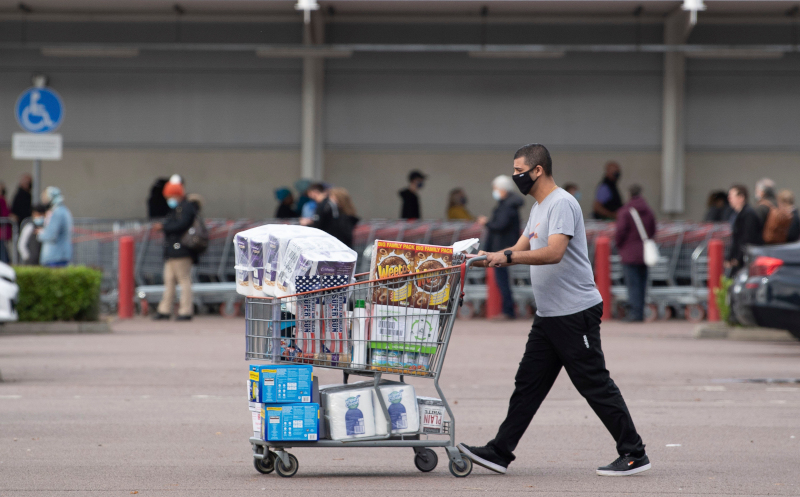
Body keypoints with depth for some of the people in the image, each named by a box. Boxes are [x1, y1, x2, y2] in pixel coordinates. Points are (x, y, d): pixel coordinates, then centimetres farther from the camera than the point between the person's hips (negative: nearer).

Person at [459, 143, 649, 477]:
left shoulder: (561, 204, -15)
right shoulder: (538, 208, 18)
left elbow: (554, 252, -28)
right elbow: (522, 250, 23)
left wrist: (507, 256, -31)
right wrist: (487, 257, 7)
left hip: (575, 314, -10)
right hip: (548, 314, 10)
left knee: (596, 385, -6)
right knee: (528, 384, 9)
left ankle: (634, 455, 1)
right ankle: (499, 453, 11)